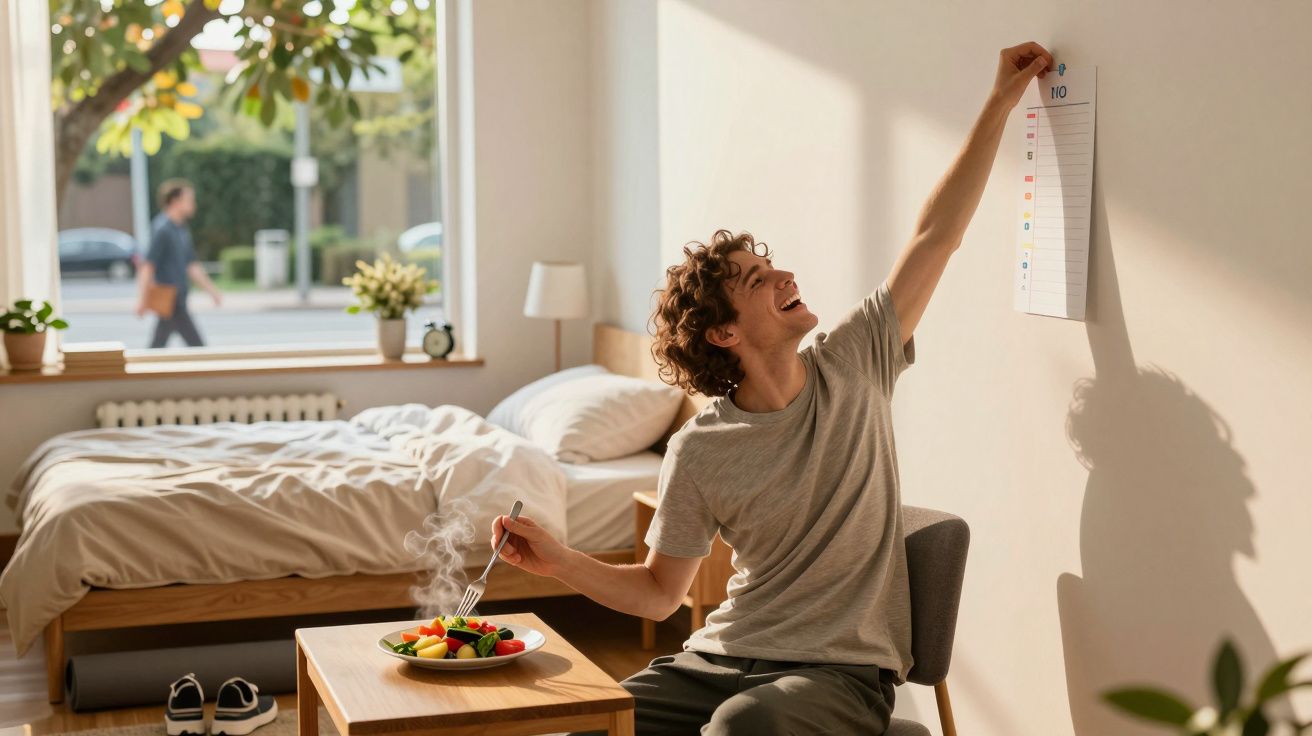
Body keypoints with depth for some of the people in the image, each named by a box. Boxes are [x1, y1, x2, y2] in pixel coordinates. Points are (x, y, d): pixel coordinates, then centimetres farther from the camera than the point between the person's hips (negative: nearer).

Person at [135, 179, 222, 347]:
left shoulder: (181, 230, 16)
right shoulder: (162, 229, -14)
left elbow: (192, 266, 22)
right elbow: (148, 265, -17)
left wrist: (212, 290, 19)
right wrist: (143, 300, -20)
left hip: (178, 298, 10)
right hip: (169, 300, -10)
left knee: (157, 347, 11)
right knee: (196, 345, -8)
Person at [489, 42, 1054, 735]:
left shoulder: (852, 367, 0)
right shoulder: (698, 451, -2)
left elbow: (936, 234, 1)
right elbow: (658, 590, 5)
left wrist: (1000, 102, 0)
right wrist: (558, 560, -12)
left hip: (841, 669, -1)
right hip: (723, 654, 1)